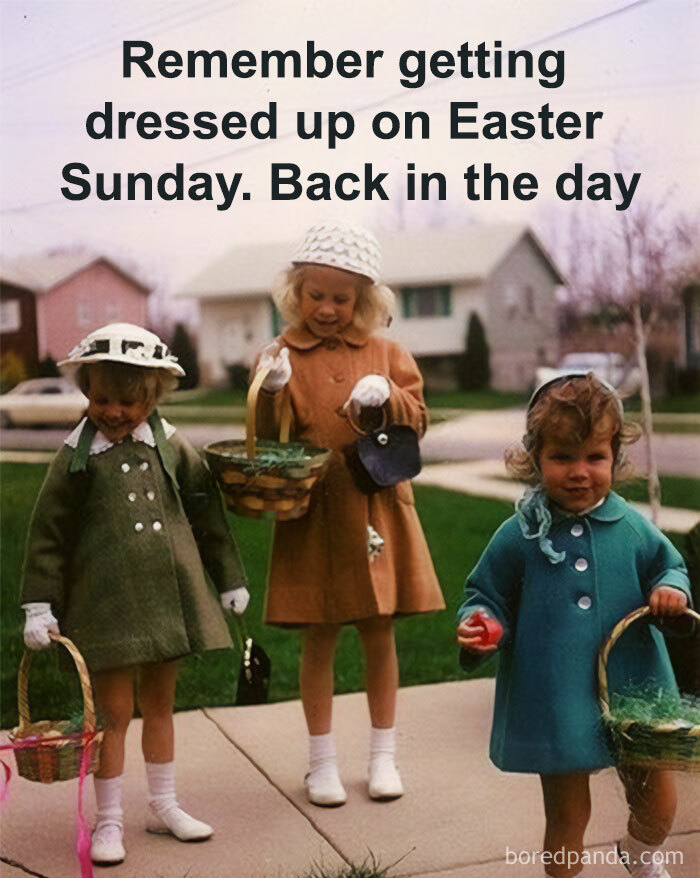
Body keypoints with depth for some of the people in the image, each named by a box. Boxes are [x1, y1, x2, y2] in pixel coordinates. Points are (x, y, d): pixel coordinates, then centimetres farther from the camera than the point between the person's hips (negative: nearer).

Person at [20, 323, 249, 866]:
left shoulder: (172, 448, 3)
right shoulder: (77, 459, -5)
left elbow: (208, 515, 11)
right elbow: (47, 534, -2)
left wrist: (230, 578, 14)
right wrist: (39, 606, -6)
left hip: (169, 596, 3)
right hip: (107, 603, -3)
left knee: (160, 705, 16)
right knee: (114, 712, 3)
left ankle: (164, 806, 31)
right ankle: (110, 820, 19)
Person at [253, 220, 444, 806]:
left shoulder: (386, 353, 6)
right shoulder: (281, 357, 1)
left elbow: (418, 422, 4)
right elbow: (267, 441, -5)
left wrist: (388, 395, -15)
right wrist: (271, 393, -23)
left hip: (378, 511, 2)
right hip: (313, 516, -1)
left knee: (379, 635, 10)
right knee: (319, 639, 6)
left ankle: (384, 755, 26)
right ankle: (322, 762, 23)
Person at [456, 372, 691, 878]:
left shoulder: (632, 527, -4)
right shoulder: (518, 537, -8)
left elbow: (668, 566, 10)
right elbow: (487, 597, 0)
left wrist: (671, 591, -12)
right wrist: (480, 631, -20)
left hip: (632, 689, 3)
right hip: (556, 700, -2)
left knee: (657, 802, 16)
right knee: (567, 816, 9)